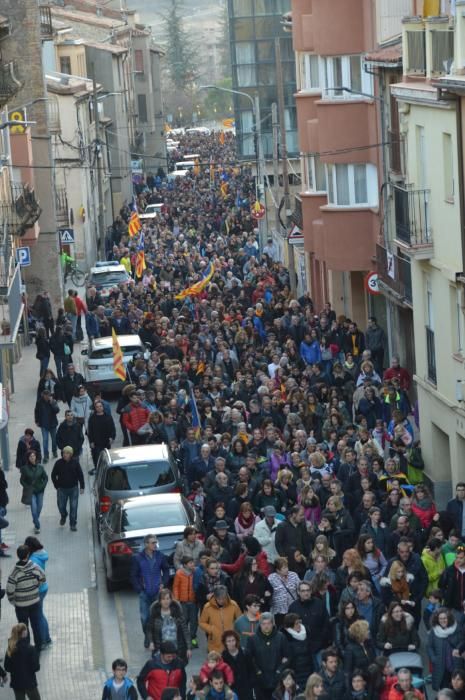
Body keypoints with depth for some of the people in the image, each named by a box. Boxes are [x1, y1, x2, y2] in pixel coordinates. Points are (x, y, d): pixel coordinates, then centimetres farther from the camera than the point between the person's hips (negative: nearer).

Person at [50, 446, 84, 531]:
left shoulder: (75, 462, -7)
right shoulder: (58, 463, -7)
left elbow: (80, 475, 1)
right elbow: (53, 475, 4)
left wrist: (82, 487, -1)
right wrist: (57, 486, 0)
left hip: (73, 489, -1)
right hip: (62, 489, 1)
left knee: (73, 507, 0)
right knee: (61, 506, 8)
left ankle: (73, 524, 11)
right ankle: (63, 516, 42)